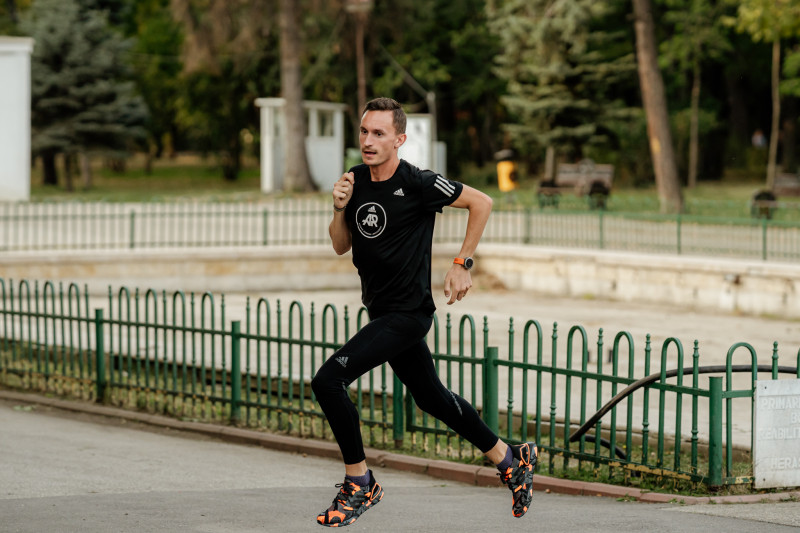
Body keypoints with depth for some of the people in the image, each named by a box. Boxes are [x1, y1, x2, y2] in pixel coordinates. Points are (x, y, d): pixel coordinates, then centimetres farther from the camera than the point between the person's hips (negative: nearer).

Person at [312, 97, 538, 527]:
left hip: (407, 313, -8)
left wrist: (462, 265, -10)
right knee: (431, 397, 20)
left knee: (328, 380, -18)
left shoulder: (417, 184, -18)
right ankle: (510, 459, 37)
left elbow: (481, 202, -9)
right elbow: (341, 246, 9)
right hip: (382, 312, 8)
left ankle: (359, 483, -4)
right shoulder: (356, 180, 3)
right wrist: (340, 208, -10)